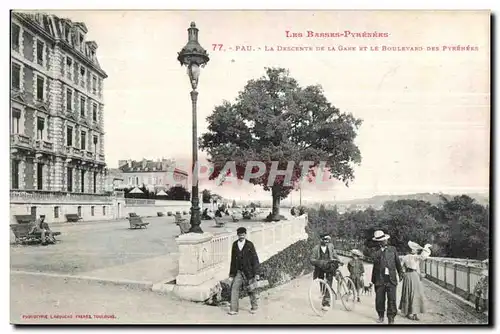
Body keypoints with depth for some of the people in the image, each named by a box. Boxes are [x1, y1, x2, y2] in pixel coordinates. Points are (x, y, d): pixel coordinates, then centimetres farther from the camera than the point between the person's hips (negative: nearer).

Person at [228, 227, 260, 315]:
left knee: (251, 290, 10)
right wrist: (231, 274, 9)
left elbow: (255, 259, -6)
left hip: (248, 271, -3)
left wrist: (256, 273, -9)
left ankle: (254, 307, 29)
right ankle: (233, 309, 1)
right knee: (234, 289, -6)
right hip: (238, 272, 3)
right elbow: (233, 260, 9)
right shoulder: (234, 245, 4)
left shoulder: (249, 245, -7)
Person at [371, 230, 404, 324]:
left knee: (392, 300, -4)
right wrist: (373, 281, 7)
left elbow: (398, 263, 14)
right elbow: (375, 268, 8)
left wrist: (400, 274, 9)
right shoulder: (376, 253, 6)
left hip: (391, 280, 0)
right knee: (379, 300, 4)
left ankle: (391, 318, 6)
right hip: (380, 280, 0)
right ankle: (381, 316, 23)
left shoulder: (393, 249, 9)